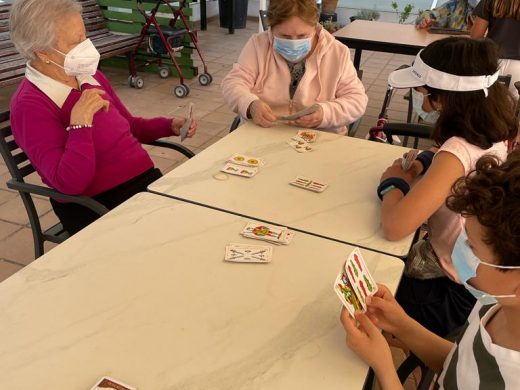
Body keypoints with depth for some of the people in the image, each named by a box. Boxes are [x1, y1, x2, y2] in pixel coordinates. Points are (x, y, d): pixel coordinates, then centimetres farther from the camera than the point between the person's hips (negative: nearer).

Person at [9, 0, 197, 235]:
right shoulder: (30, 106, -12)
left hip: (147, 179, 7)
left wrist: (171, 126, 8)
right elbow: (70, 184, -21)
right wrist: (80, 122, -26)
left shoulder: (89, 76, 9)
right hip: (98, 209, -7)